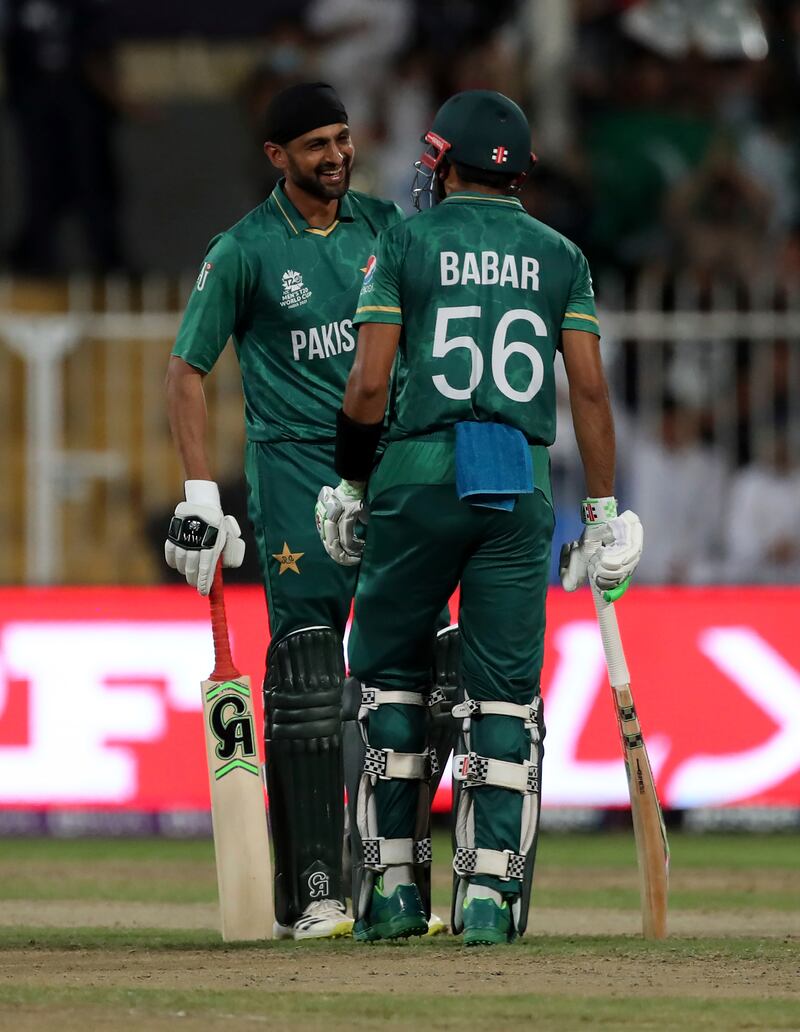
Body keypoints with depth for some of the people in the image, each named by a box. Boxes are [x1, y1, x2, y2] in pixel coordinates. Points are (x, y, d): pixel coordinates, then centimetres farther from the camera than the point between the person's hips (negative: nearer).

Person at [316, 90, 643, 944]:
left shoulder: (405, 243, 2)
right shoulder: (558, 256, 9)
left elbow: (369, 382, -4)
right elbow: (590, 391, 3)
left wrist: (350, 485, 8)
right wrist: (602, 511, 7)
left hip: (419, 478, -1)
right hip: (521, 486, 2)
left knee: (388, 672, 11)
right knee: (505, 690, 4)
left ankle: (392, 884, 9)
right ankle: (490, 890, -4)